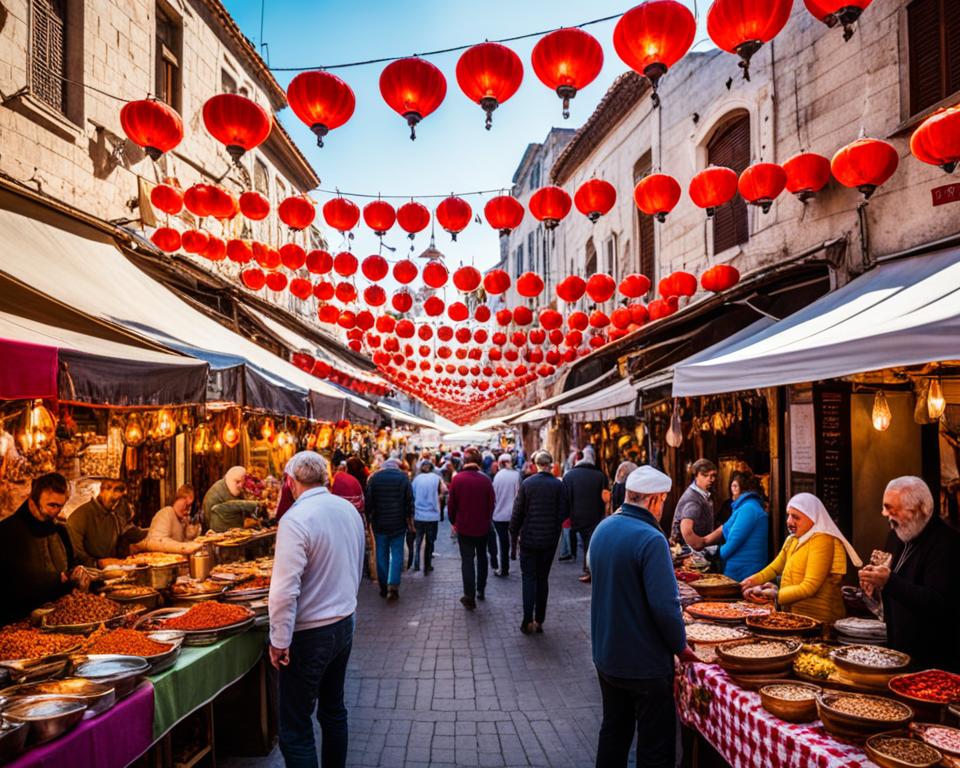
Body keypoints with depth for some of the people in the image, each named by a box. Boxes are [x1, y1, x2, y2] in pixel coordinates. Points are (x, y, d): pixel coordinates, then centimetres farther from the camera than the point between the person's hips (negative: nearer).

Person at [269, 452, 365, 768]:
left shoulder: (296, 519, -21)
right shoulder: (349, 509, 2)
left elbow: (285, 589, -24)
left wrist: (279, 640, -14)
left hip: (309, 635, -8)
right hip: (345, 624, 8)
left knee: (295, 729, 3)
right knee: (333, 709, 22)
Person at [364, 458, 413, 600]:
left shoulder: (374, 477, -1)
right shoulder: (403, 477, -4)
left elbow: (368, 500, 0)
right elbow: (410, 499, -3)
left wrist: (368, 518, 10)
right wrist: (410, 517, 7)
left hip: (379, 523, 2)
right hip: (398, 523, -1)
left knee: (381, 554, 11)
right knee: (397, 554, 4)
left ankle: (384, 587, 15)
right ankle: (393, 585, -8)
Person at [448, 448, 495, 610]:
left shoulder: (457, 479, -12)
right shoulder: (485, 480, -10)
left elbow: (451, 503, -6)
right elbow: (491, 504, -3)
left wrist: (453, 521, 9)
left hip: (464, 526, -2)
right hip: (482, 526, 2)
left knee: (467, 560, 3)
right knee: (482, 557, 21)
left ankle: (469, 597, 0)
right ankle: (480, 590, 29)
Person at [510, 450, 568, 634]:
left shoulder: (526, 483, -8)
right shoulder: (559, 485, -8)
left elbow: (517, 512, -5)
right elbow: (564, 513, -7)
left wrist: (514, 533, 6)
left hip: (528, 538, -1)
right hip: (550, 539, 1)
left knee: (529, 578, 8)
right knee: (543, 578, 12)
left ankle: (527, 621, 3)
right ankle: (539, 621, 15)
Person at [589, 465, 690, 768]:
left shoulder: (603, 529, 2)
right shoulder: (650, 539, -24)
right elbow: (665, 605, -26)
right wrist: (681, 646, -10)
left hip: (605, 656, 8)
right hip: (645, 663, -8)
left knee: (613, 732, 22)